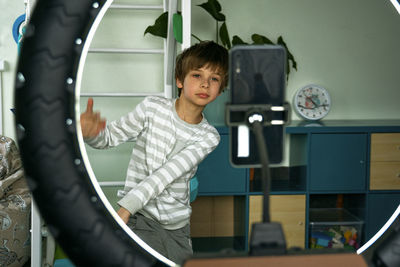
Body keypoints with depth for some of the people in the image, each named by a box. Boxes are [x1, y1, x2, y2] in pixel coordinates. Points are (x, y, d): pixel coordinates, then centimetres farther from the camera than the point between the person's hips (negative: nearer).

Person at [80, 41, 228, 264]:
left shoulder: (209, 137, -3)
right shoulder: (153, 108, -6)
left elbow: (166, 175, -16)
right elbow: (110, 136, -1)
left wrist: (124, 208, -27)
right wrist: (90, 132, -27)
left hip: (178, 229, 3)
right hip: (141, 220, -3)